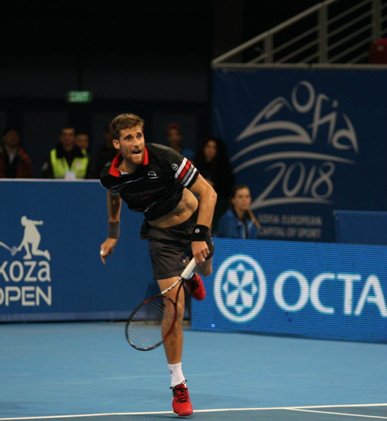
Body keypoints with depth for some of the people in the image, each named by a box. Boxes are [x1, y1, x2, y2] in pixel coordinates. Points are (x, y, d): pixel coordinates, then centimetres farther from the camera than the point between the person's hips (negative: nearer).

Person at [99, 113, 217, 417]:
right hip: (162, 235, 0)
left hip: (193, 220, 0)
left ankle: (192, 275, 72)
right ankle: (178, 385, -7)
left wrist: (200, 237, -29)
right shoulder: (111, 176, -17)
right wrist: (113, 235, 20)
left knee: (205, 269, 29)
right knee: (174, 308, -13)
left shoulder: (165, 158, -29)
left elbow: (208, 193, -23)